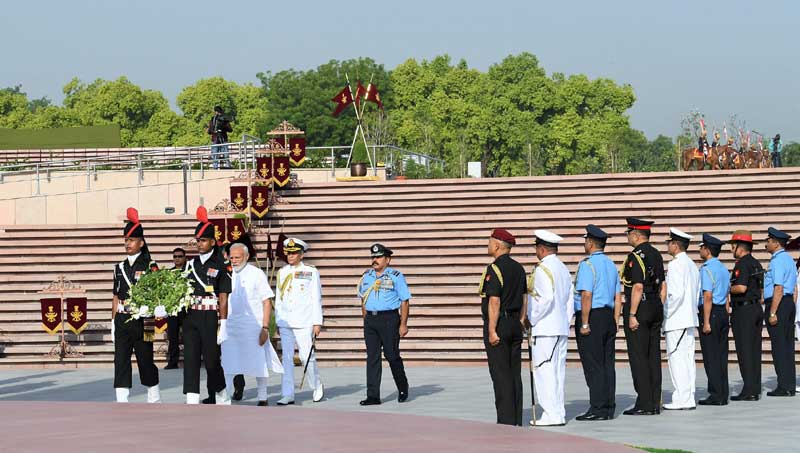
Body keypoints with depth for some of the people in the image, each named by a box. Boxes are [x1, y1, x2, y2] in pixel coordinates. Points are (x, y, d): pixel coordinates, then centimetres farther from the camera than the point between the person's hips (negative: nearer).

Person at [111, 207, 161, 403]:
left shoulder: (150, 266, -2)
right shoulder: (120, 267, 12)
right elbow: (116, 297, 15)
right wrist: (114, 323, 11)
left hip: (141, 320, -4)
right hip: (122, 319, 4)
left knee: (146, 360, 5)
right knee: (121, 360, -3)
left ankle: (154, 399, 22)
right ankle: (122, 403, -4)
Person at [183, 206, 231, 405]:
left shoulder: (221, 266, -2)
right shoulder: (191, 264, 13)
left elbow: (224, 297, -5)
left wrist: (223, 324, -10)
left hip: (210, 317, -5)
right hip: (190, 316, 5)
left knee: (211, 359, 0)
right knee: (190, 359, -3)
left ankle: (222, 399, 21)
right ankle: (192, 403, -5)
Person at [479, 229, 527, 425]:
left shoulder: (494, 269, -14)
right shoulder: (518, 268, 12)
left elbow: (494, 302, -19)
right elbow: (524, 299, 15)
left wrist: (492, 331, -18)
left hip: (498, 324, -8)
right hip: (515, 325, 8)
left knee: (500, 375, -5)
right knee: (514, 374, 10)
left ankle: (506, 420, -6)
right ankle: (517, 419, 11)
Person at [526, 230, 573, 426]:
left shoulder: (542, 269, -12)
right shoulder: (564, 269, 15)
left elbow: (546, 298, -22)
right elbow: (570, 301, 15)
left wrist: (532, 320, -13)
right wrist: (566, 323, 18)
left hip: (544, 329, -9)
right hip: (561, 328, 9)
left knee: (544, 370, -7)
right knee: (557, 371, 10)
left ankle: (551, 414, -10)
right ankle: (558, 413, 11)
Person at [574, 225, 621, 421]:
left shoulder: (587, 264, -12)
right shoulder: (611, 264, 15)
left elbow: (586, 295, -19)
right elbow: (618, 297, 15)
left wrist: (585, 324, -18)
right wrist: (615, 323, 17)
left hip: (591, 317, -8)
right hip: (608, 315, 8)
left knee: (593, 365, -7)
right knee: (607, 363, 9)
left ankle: (597, 409, -8)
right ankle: (609, 408, 11)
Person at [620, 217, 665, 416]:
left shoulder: (636, 256, -14)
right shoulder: (656, 255, 13)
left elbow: (638, 287, -21)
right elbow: (663, 286, 16)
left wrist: (632, 315, -19)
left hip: (639, 307, -9)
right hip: (656, 308, 9)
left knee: (638, 357, -5)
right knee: (653, 356, 9)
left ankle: (644, 404, -6)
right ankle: (655, 403, 11)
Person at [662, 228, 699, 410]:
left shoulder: (675, 265, -13)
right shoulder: (692, 265, 16)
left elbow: (676, 293, -21)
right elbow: (697, 294, 18)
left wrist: (665, 314, -12)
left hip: (676, 320, -9)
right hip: (690, 319, 9)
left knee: (677, 359, -8)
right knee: (688, 359, 9)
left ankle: (681, 399, -9)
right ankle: (689, 398, 10)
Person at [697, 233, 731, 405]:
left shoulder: (707, 269, -13)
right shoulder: (723, 268, 15)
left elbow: (708, 296, -19)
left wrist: (706, 322, -19)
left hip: (710, 312, -9)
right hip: (723, 312, 9)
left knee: (711, 356, -5)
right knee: (722, 355, 10)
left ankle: (716, 395, -5)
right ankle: (723, 395, 11)